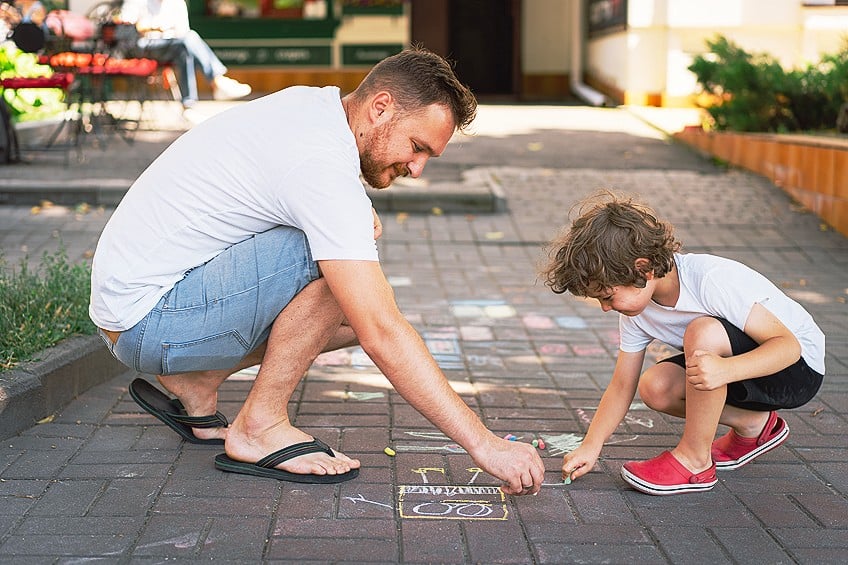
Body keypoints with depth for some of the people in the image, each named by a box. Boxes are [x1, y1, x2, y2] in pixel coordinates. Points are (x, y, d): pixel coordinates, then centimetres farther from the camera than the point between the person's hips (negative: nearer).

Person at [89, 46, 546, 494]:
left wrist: (357, 220, 1)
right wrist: (483, 444, -29)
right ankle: (259, 426, -9)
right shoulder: (324, 167, -25)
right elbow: (383, 337, -30)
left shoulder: (309, 103, 3)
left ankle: (194, 382, 12)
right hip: (146, 319, -10)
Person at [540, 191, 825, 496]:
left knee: (703, 333, -33)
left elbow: (788, 344, -31)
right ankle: (752, 425, 7)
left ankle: (695, 461, -17)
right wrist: (590, 446, -12)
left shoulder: (712, 279, -31)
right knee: (654, 387, -16)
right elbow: (621, 387, -1)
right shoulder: (636, 309, -8)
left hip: (800, 365, -7)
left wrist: (725, 369, -48)